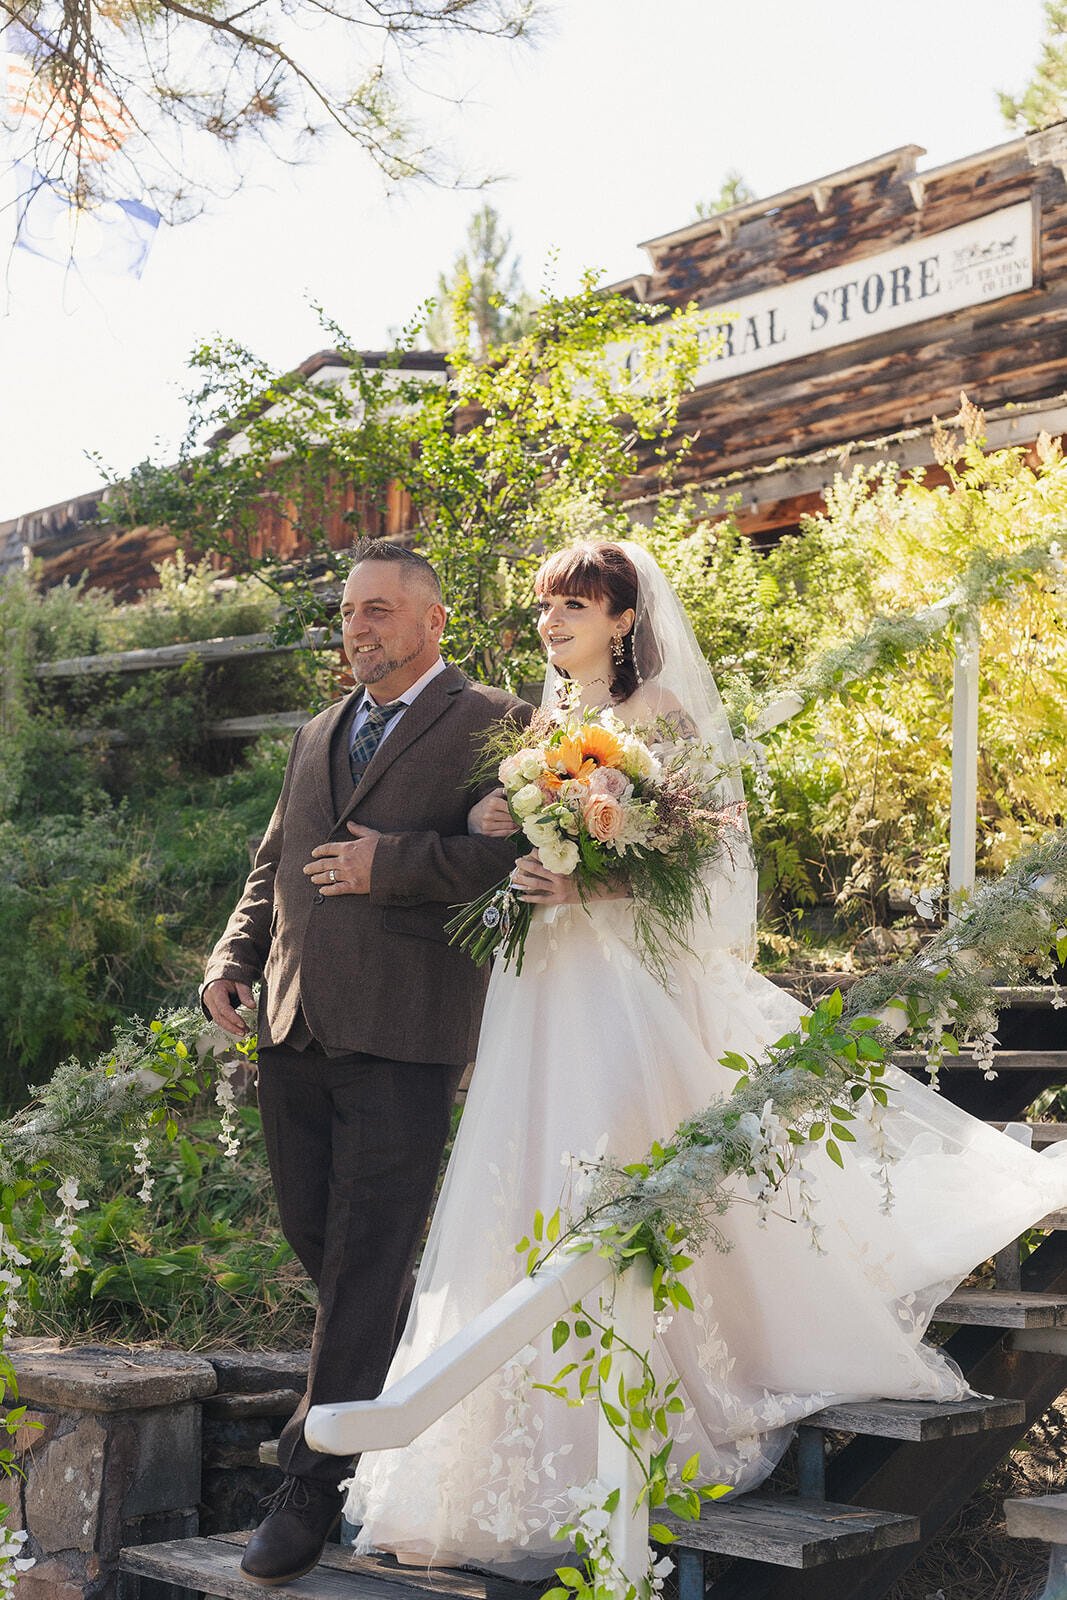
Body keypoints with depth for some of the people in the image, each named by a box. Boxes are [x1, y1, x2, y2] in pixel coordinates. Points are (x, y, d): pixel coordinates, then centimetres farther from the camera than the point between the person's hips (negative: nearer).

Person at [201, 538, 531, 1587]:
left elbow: (517, 858, -11)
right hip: (293, 1028, 7)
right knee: (310, 1234, 15)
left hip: (401, 1036, -7)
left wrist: (390, 862, -15)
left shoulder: (491, 724, 0)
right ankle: (383, 1380, 40)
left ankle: (313, 1486, 4)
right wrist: (232, 959, 9)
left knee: (364, 1259, -3)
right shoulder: (318, 735, 22)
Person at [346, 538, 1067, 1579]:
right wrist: (488, 828, -1)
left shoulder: (656, 713, -1)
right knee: (527, 1199, 4)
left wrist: (581, 881, -23)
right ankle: (520, 1446, 13)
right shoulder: (545, 726, 19)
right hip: (545, 988, 7)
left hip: (630, 978, -7)